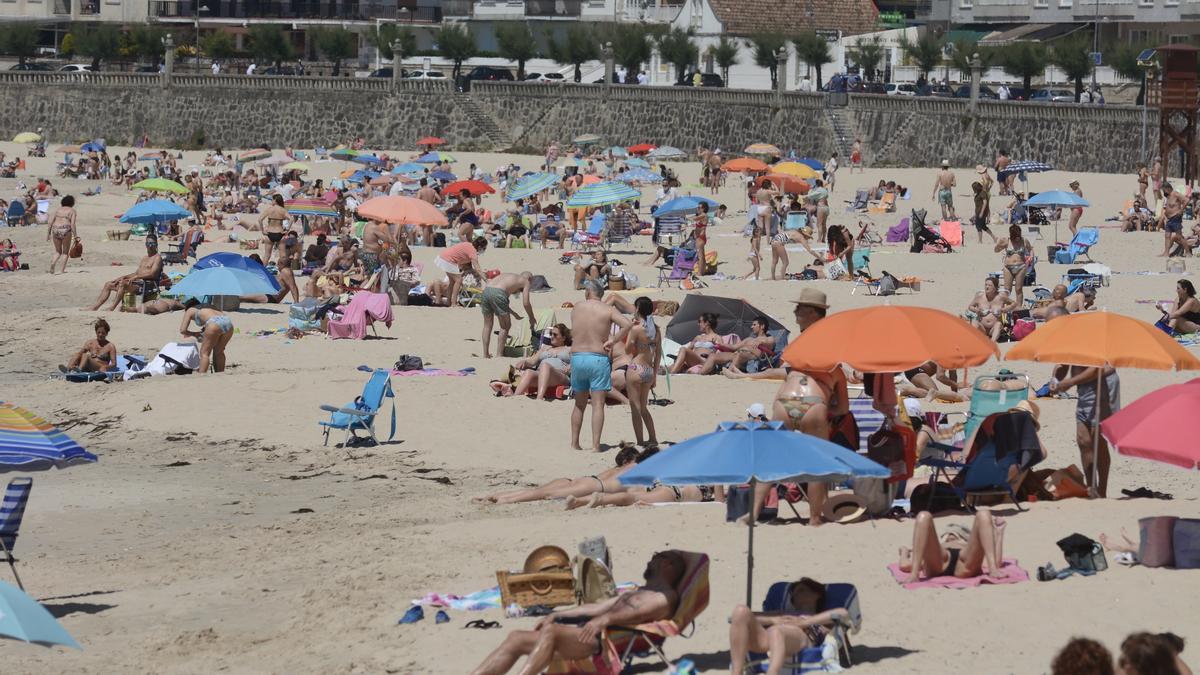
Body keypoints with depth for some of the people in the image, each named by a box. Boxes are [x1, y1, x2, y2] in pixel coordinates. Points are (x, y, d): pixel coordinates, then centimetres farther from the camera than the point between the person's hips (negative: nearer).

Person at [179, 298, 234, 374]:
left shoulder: (190, 310, 24)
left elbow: (182, 330, 15)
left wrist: (194, 334, 32)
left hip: (215, 324, -6)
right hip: (228, 322, 6)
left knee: (204, 353, 2)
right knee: (219, 352, 23)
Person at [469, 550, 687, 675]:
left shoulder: (666, 596, 6)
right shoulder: (635, 592, 38)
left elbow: (642, 613, -14)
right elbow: (598, 607, 36)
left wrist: (606, 618, -32)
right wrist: (557, 615, 27)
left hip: (605, 638, -10)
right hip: (587, 630, 10)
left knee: (550, 632, -36)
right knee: (516, 638, -3)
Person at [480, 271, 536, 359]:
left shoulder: (508, 276, 36)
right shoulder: (525, 281, 19)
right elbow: (526, 303, 11)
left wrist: (514, 314, 44)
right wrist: (532, 319, 26)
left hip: (486, 290, 6)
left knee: (487, 325, 19)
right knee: (505, 326, 11)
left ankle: (485, 354, 20)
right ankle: (499, 355, 9)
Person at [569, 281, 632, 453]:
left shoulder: (576, 309, 6)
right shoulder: (608, 310, -4)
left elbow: (574, 333, 13)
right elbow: (628, 324, -17)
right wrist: (613, 341, -7)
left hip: (577, 357, 3)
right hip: (598, 359, -3)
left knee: (579, 404, 16)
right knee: (598, 404, -2)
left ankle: (574, 443, 18)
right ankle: (595, 445, -9)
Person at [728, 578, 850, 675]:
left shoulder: (823, 620, 36)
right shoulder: (782, 614, 47)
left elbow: (843, 613, 12)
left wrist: (802, 623, 4)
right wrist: (773, 620, 11)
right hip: (764, 638, 3)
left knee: (775, 631, -41)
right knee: (741, 611, -28)